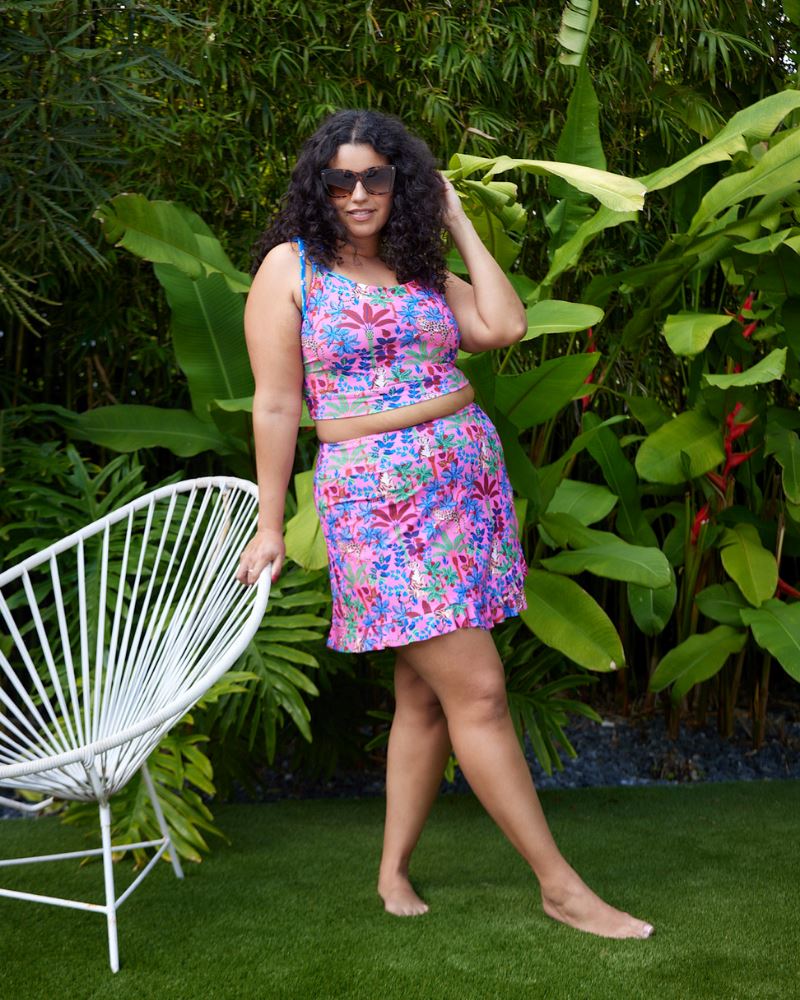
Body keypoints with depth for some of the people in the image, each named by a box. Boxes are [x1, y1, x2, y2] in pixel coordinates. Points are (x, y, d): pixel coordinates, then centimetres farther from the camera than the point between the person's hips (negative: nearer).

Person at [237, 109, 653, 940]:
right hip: (376, 496, -6)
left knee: (425, 692, 9)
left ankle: (394, 871, 22)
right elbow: (276, 403, -3)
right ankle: (560, 885, 0)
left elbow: (505, 326, -2)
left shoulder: (420, 268, 13)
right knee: (476, 690, -8)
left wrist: (458, 223, 6)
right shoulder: (292, 265, -1)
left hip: (469, 480, 6)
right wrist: (270, 525, -4)